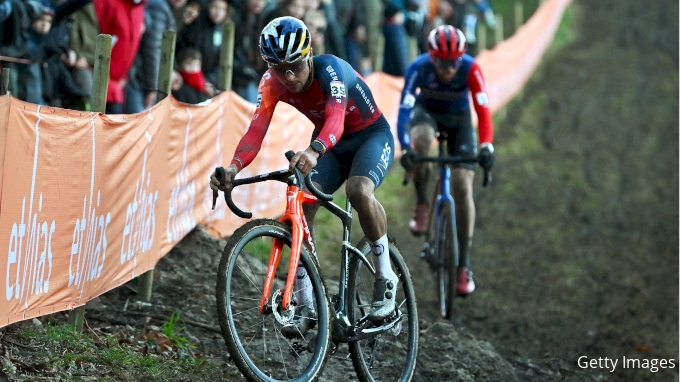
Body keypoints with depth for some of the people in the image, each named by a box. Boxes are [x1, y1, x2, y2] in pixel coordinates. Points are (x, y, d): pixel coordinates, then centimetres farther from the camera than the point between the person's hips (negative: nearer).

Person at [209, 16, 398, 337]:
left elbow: (335, 118, -52)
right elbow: (256, 130, -31)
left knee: (359, 191, -35)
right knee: (301, 202, -20)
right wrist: (234, 167, -51)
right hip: (330, 144, 5)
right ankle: (305, 306, -14)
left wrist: (314, 151, -73)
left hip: (371, 135, -5)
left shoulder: (331, 69, -33)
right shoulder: (273, 83, -18)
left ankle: (386, 278, -16)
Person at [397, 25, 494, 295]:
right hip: (427, 111, 0)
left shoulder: (470, 69, -32)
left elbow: (483, 111, -37)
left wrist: (486, 146, -53)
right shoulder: (419, 68, -32)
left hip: (458, 118, 0)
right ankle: (421, 203, -13)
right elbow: (404, 110, -38)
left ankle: (464, 265, -2)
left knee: (462, 187, -10)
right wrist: (405, 148, -52)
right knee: (421, 140, -38)